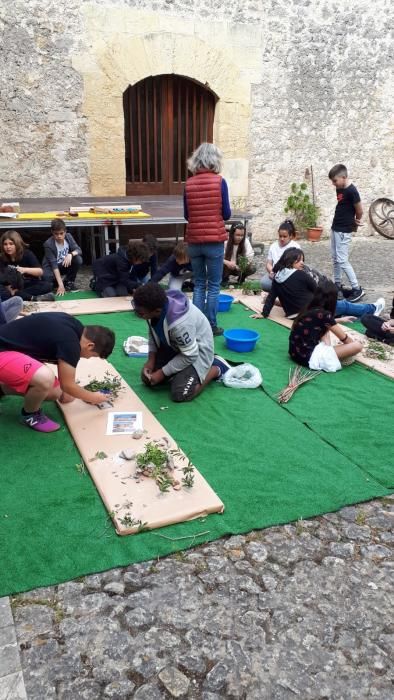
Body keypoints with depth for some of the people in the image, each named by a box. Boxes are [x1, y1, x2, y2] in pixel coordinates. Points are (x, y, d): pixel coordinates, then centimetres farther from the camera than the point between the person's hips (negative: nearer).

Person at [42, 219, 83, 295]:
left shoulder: (68, 236, -11)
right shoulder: (48, 244, -25)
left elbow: (78, 250, -14)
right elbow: (54, 264, -29)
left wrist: (70, 254, -39)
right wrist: (60, 284, -37)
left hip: (65, 264, 4)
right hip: (51, 267, -4)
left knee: (78, 259, -26)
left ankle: (69, 281, -3)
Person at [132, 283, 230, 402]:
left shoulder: (179, 323, -42)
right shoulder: (155, 304, -22)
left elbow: (190, 356, -26)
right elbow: (153, 333, 0)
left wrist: (162, 373, -19)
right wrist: (151, 360, -9)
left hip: (197, 350, -7)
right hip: (173, 345, 7)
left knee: (180, 394, -18)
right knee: (147, 379, 5)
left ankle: (217, 368, 4)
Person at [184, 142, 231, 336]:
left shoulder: (189, 183, 2)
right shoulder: (219, 181, -7)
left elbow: (186, 215, 8)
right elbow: (226, 214, -5)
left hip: (194, 240, 3)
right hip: (214, 240, -3)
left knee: (198, 284, 13)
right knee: (213, 285, 6)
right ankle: (211, 326, 10)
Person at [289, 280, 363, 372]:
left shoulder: (308, 310, 9)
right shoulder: (323, 314, -14)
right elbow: (343, 338, -1)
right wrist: (354, 343, 19)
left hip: (295, 353, 9)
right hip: (308, 358, -9)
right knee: (358, 345, -12)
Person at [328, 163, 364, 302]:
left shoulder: (351, 191, -19)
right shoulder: (339, 189, 7)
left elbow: (359, 210, -13)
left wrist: (355, 223, 5)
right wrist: (353, 221, 9)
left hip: (344, 231, -9)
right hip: (335, 228, 9)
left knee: (342, 261, -9)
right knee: (335, 259, 14)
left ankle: (357, 289, -3)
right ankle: (337, 285, 25)